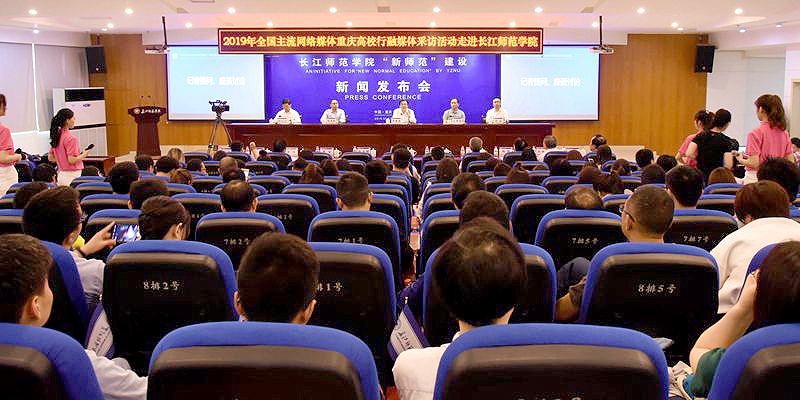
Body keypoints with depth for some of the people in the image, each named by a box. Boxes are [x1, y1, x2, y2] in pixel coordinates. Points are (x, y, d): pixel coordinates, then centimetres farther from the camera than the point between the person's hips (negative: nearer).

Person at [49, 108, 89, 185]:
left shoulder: (56, 136, 9)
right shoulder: (71, 138, -16)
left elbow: (51, 158, 15)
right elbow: (72, 160, -19)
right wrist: (84, 155, -4)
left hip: (61, 174, 8)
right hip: (72, 175, -8)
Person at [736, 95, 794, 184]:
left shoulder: (755, 133, -12)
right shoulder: (784, 133, 6)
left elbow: (754, 163, -16)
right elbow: (791, 162, 8)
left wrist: (741, 160, 3)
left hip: (755, 177, -6)